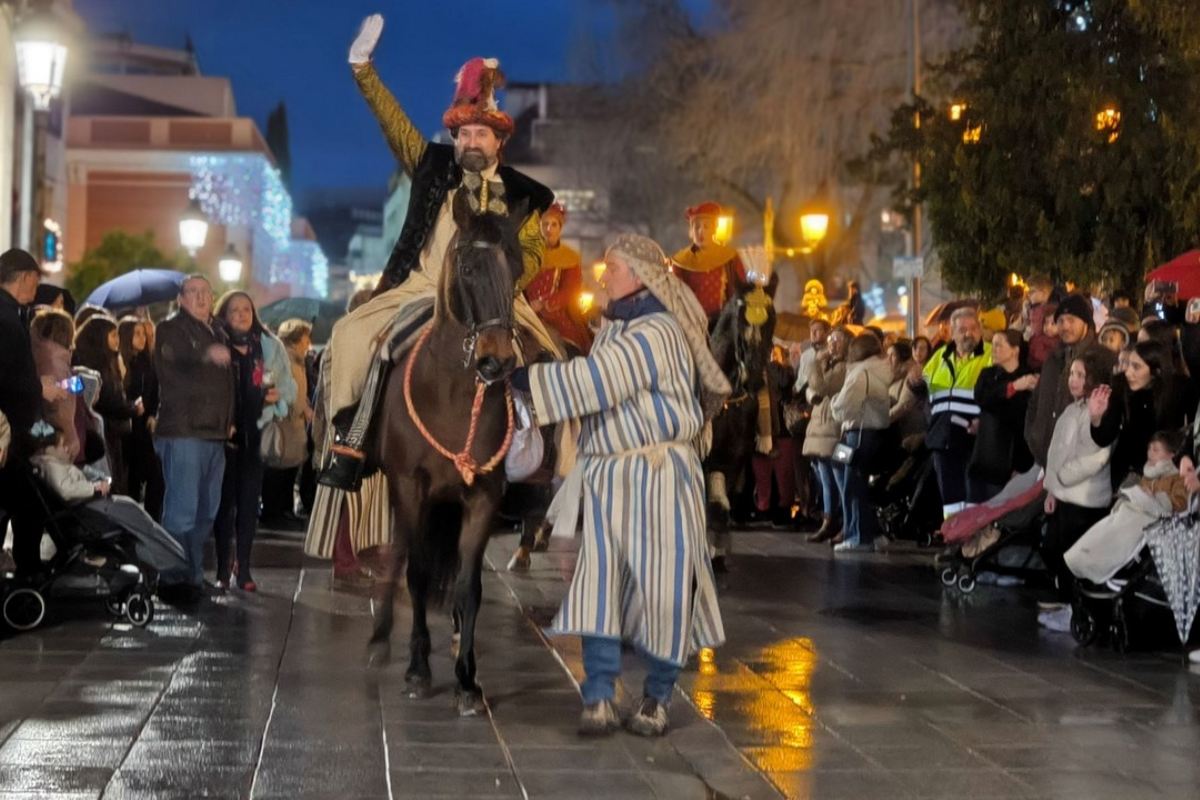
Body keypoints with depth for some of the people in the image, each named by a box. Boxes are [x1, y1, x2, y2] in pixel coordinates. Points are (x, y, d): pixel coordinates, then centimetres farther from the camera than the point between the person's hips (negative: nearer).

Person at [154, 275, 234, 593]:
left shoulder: (218, 334, 21)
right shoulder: (171, 329, -3)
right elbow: (173, 370, -22)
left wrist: (229, 421, 17)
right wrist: (205, 358, -40)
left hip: (214, 434, 8)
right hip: (183, 432, -8)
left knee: (206, 512, 11)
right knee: (182, 509, -12)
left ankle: (193, 575, 19)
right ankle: (174, 577, -9)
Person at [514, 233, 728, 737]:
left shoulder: (656, 332, -15)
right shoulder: (613, 329, 15)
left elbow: (592, 382, -22)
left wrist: (520, 377, -19)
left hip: (658, 474, -8)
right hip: (607, 475, 8)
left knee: (661, 582, 0)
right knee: (599, 582, -3)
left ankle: (658, 697, 14)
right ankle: (599, 698, -2)